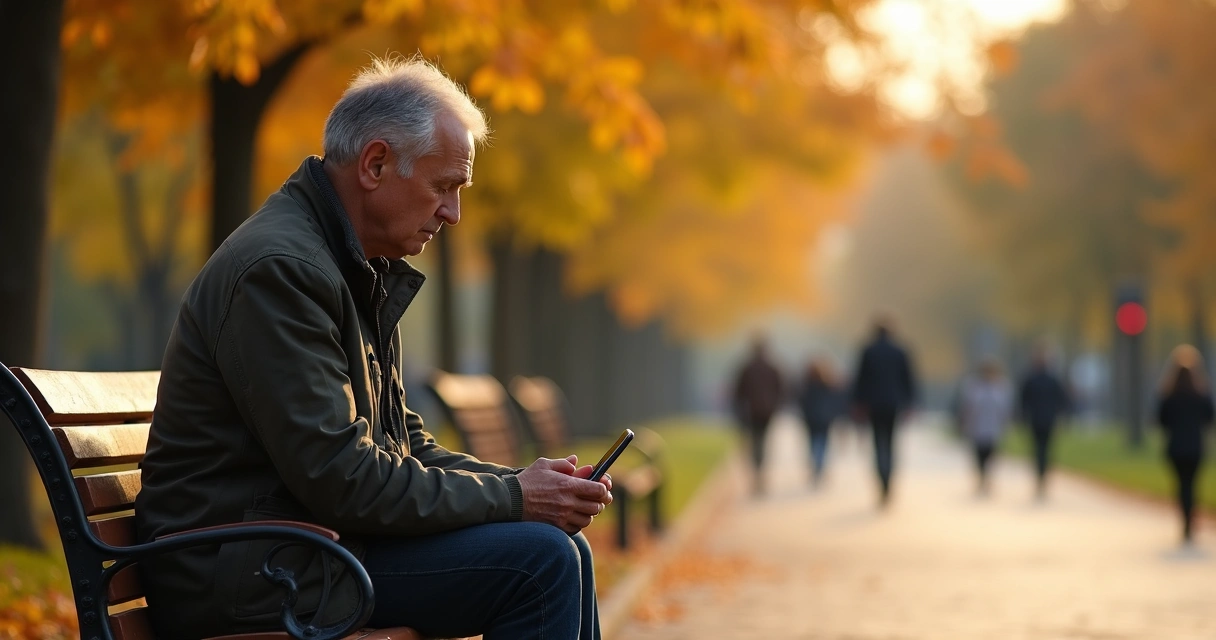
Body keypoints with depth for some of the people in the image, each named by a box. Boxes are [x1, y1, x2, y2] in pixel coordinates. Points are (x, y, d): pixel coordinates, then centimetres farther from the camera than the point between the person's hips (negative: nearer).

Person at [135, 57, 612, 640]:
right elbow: (342, 479, -23)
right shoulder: (278, 269, -18)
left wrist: (526, 485, 1)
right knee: (539, 562, -18)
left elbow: (405, 446, 18)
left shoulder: (367, 273, 15)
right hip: (243, 576, -10)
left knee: (563, 548, 9)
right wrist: (513, 497, -15)